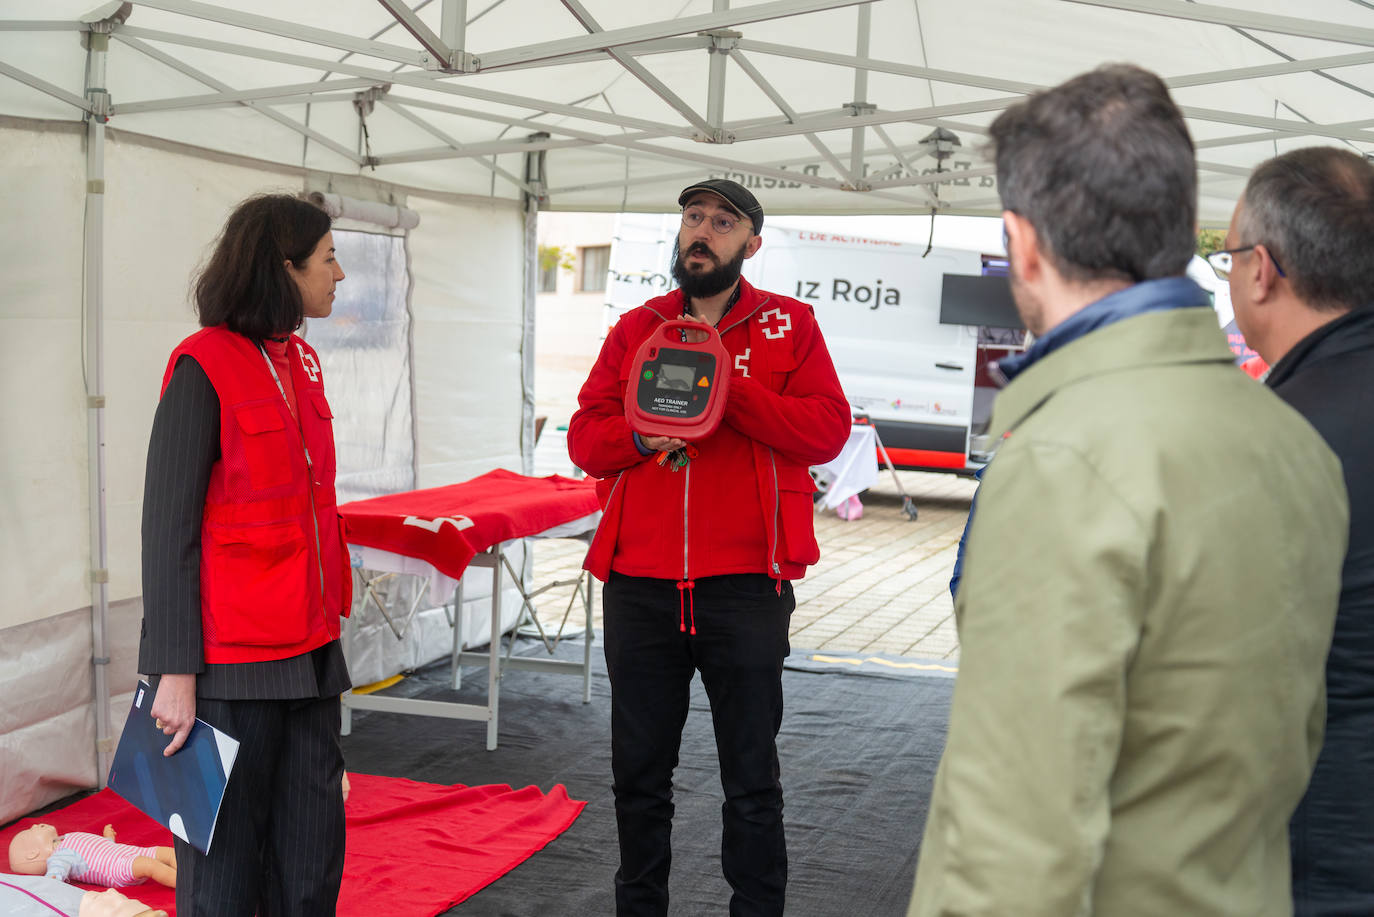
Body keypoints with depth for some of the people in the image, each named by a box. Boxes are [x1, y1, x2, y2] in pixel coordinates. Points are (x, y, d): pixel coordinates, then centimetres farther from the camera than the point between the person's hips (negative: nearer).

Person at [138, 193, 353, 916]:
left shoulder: (299, 362, 11)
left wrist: (326, 632, 16)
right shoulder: (202, 368, -11)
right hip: (234, 665, -7)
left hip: (308, 651, 7)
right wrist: (175, 672, -15)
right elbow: (168, 527, -12)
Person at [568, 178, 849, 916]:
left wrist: (728, 386, -16)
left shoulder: (788, 326, 4)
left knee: (752, 780, 7)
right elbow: (584, 435, 8)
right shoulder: (635, 328, 12)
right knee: (638, 772, 14)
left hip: (745, 586, -3)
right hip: (639, 586, 3)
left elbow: (828, 430, -8)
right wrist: (640, 436, -13)